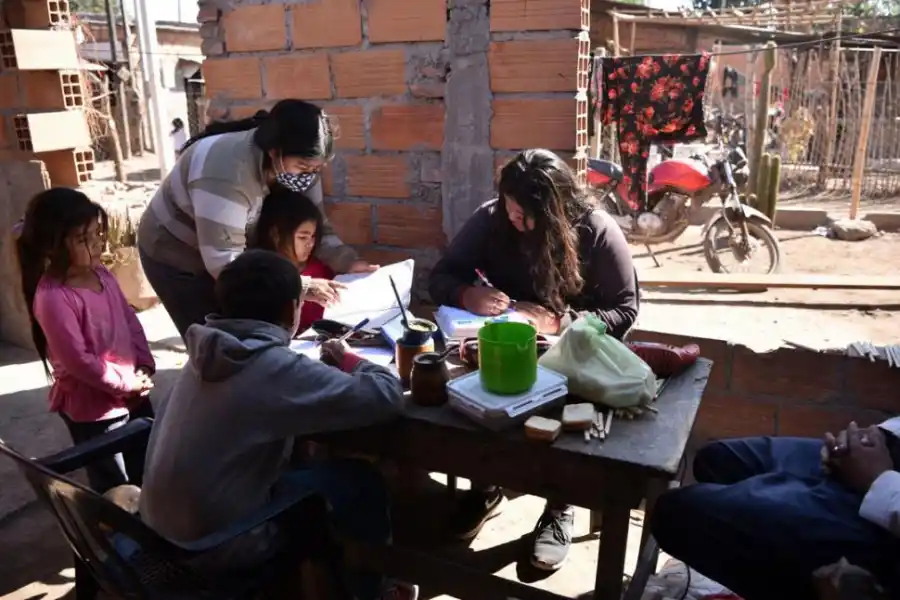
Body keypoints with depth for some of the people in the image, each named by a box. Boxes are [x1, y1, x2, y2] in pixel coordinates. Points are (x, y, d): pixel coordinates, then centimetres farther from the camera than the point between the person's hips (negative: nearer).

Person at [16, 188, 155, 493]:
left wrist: (144, 367, -5)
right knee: (114, 488, 11)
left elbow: (131, 321, 7)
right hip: (91, 406, -8)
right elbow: (78, 360, -24)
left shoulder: (102, 275, 1)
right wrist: (125, 383, -17)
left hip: (133, 394, 8)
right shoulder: (52, 297, -24)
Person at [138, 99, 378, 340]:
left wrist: (346, 261, -26)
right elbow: (224, 264, -39)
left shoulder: (298, 165, -15)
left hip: (229, 254, 6)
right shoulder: (225, 171, -38)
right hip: (176, 258, -6)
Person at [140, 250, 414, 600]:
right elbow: (387, 396, -21)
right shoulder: (276, 367, -23)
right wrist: (348, 360, -2)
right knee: (363, 480, 6)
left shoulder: (211, 348, -2)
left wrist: (327, 364, 7)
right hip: (216, 545, -7)